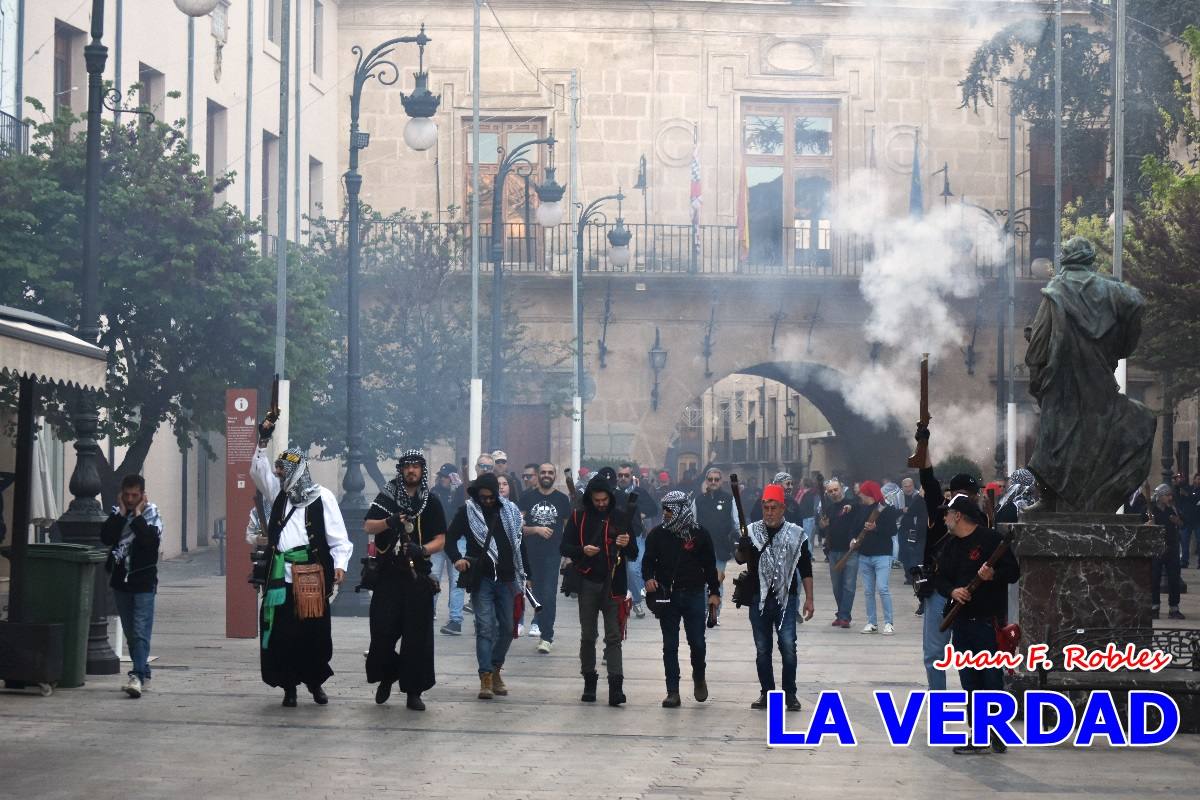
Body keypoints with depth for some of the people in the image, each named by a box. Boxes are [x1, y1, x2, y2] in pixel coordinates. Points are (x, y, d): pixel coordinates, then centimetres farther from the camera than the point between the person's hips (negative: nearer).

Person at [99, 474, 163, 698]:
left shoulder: (151, 516, -2)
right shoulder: (116, 514, 7)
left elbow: (151, 541, -21)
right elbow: (106, 538, -10)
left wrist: (137, 516, -13)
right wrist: (121, 514, -10)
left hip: (143, 582, -5)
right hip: (120, 581, 5)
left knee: (141, 633, -14)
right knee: (130, 634, 11)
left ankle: (137, 676, -23)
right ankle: (144, 675, 21)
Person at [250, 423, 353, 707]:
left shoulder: (322, 497, -1)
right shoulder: (279, 492, 15)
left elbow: (338, 536, -3)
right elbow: (258, 470, 18)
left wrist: (340, 564, -15)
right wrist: (263, 441, 6)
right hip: (281, 577, 4)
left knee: (315, 633, 2)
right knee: (281, 635, 1)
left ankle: (315, 681, 20)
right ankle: (289, 686, 9)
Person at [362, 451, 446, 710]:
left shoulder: (432, 502, 7)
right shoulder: (387, 497, 8)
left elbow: (440, 540, 4)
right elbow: (368, 527, -1)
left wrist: (423, 549, -17)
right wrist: (389, 522, -21)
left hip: (417, 575, 0)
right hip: (388, 574, 0)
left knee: (417, 635, -1)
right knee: (383, 631, -4)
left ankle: (413, 691, 5)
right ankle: (386, 677, 20)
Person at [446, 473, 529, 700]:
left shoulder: (510, 511, 7)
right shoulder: (467, 512, -1)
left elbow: (519, 544, 13)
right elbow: (450, 538, 2)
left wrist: (525, 576, 11)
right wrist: (456, 558, -17)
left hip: (506, 579, 3)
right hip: (481, 579, -3)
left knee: (507, 627, 8)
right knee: (485, 627, -8)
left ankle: (495, 670, 24)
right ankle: (486, 677, -8)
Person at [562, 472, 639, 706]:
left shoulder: (620, 519, 5)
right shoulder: (579, 517, 4)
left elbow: (634, 555, 7)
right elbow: (565, 547, 4)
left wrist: (627, 544, -16)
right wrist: (583, 551, -16)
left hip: (613, 584, -1)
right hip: (587, 583, 1)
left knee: (613, 637, -7)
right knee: (587, 636, 9)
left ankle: (616, 686, -14)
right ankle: (589, 682, 19)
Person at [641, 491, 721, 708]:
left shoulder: (700, 534, 0)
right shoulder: (657, 534, 2)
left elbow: (710, 565, 5)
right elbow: (648, 560, 2)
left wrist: (714, 592, 3)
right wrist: (649, 578, -18)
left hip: (694, 595, -1)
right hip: (667, 595, 1)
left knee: (697, 642, 0)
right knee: (670, 646, 3)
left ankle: (699, 677, 29)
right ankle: (672, 691, 8)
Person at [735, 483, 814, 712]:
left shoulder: (796, 534, 3)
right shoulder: (752, 532, 4)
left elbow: (805, 569, 6)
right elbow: (740, 558, -10)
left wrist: (809, 599, 2)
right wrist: (741, 550, -33)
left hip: (785, 599, -2)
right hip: (759, 599, 2)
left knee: (788, 646, -9)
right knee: (762, 650, 7)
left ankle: (790, 693, 1)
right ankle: (767, 693, 16)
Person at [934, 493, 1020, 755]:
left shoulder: (990, 539, -7)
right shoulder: (951, 545, 16)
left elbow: (1013, 572, -9)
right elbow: (941, 577, 14)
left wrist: (993, 575, -28)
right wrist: (952, 591, -7)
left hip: (988, 621, -7)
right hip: (961, 622, 7)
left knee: (992, 678, -5)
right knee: (969, 681, 8)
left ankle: (998, 733, 6)